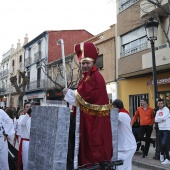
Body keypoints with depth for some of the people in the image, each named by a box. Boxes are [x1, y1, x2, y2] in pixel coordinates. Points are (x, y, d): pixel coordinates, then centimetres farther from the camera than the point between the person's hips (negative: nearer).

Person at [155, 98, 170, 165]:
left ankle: (161, 153, 7)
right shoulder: (158, 111, 14)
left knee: (163, 144, -16)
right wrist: (161, 119, -13)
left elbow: (164, 117, -21)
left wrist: (159, 118, -4)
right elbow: (156, 120, 2)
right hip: (160, 129, 6)